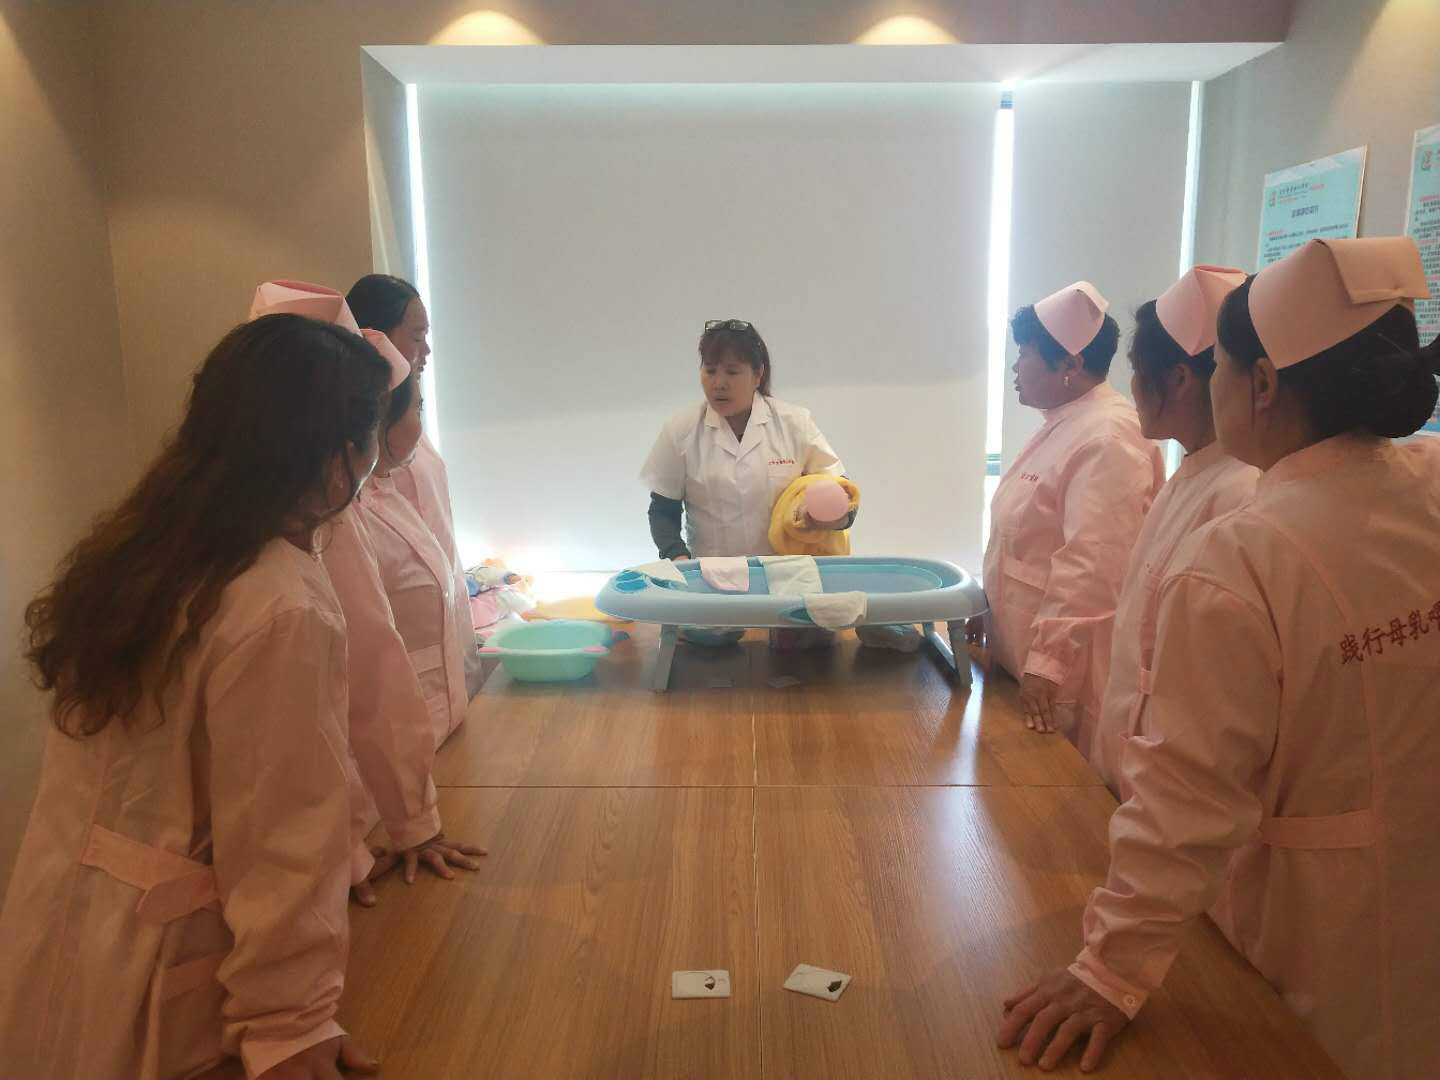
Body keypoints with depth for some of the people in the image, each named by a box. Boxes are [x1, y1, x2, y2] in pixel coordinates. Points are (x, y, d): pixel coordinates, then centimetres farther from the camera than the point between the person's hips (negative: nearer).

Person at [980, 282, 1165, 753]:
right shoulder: (1064, 426, 11)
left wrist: (1047, 662, -27)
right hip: (1019, 655, 9)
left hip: (1064, 671, -9)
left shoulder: (1107, 438, -20)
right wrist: (990, 615, 22)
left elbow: (1091, 566, -27)